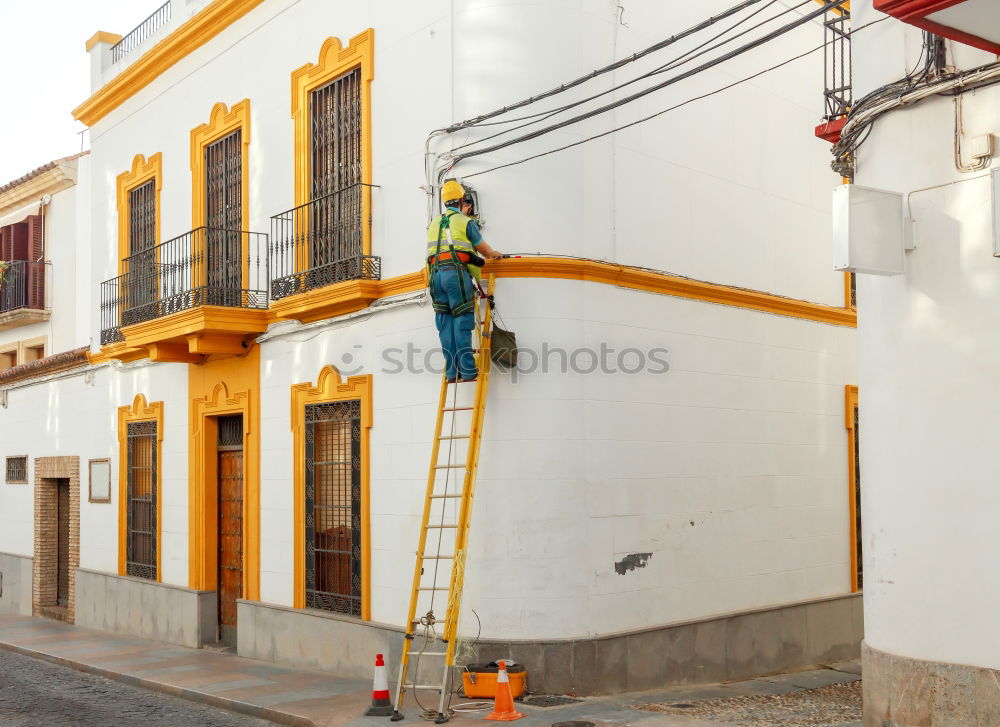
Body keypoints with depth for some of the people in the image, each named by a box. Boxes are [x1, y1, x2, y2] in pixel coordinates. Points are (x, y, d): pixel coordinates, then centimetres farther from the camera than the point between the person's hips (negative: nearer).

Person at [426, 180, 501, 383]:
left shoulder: (434, 223, 22)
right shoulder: (465, 221, 4)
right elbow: (484, 250, 11)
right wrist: (495, 254, 35)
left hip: (436, 273, 5)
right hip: (457, 272, -5)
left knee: (446, 324, 5)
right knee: (462, 322, -7)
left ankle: (452, 372, 2)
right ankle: (468, 371, -10)